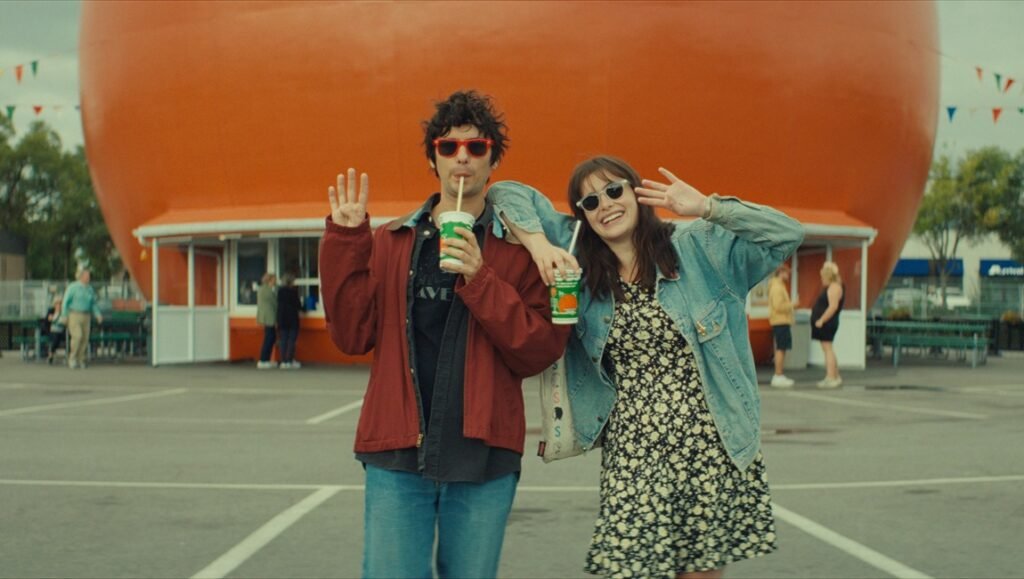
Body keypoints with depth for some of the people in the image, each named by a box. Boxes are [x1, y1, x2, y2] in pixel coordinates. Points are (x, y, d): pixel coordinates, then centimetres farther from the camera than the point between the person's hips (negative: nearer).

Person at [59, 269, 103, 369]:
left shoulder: (90, 289, 8)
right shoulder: (72, 287, -9)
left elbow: (93, 304, 13)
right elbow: (65, 301, -9)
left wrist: (98, 315, -2)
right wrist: (64, 316, -14)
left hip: (85, 316, 5)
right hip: (73, 315, -5)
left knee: (85, 338, -2)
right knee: (77, 336, -20)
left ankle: (79, 361, 7)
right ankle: (72, 358, -4)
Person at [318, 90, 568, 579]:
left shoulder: (518, 250, 5)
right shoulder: (390, 242, 10)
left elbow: (541, 351, -5)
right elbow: (352, 336, 2)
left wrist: (479, 280, -15)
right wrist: (345, 242, -5)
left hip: (482, 458, -1)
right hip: (398, 453, 1)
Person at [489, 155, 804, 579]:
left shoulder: (699, 248, 0)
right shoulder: (580, 260, 6)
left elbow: (787, 235, -8)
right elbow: (509, 193, 7)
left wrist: (706, 207, -16)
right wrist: (538, 243, -12)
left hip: (711, 447, -1)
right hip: (630, 456, 1)